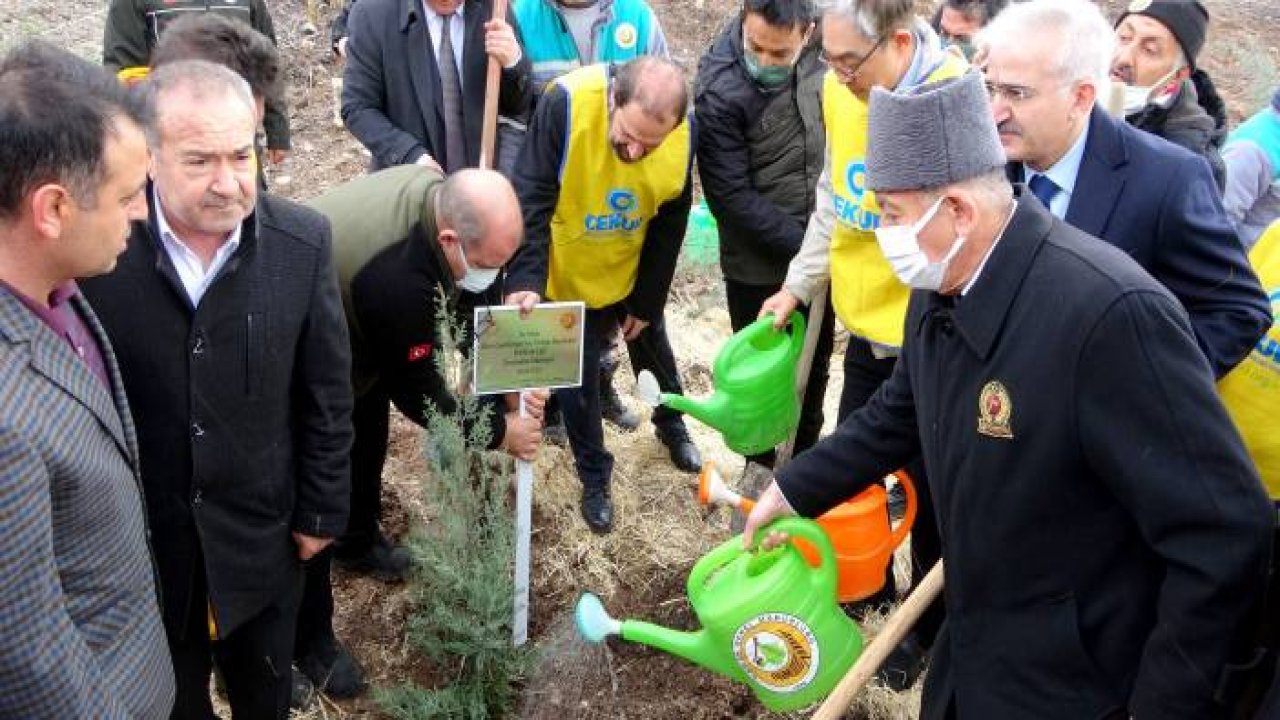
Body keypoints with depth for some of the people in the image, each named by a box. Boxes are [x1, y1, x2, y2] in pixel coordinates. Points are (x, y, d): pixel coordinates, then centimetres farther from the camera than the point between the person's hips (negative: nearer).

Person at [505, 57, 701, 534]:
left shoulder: (683, 134, -22)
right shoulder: (566, 103, -34)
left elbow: (670, 224, -9)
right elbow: (531, 198, -32)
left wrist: (647, 302, -3)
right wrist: (526, 278, -43)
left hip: (633, 273, 3)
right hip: (570, 276, -3)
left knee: (652, 347, 25)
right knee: (577, 376, 6)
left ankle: (671, 423, 54)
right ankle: (594, 479, 28)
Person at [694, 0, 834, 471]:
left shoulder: (817, 51, -9)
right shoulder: (720, 91, -24)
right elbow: (731, 197, -22)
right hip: (758, 264, -5)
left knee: (815, 362, 20)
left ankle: (804, 456, 42)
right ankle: (762, 463, 36)